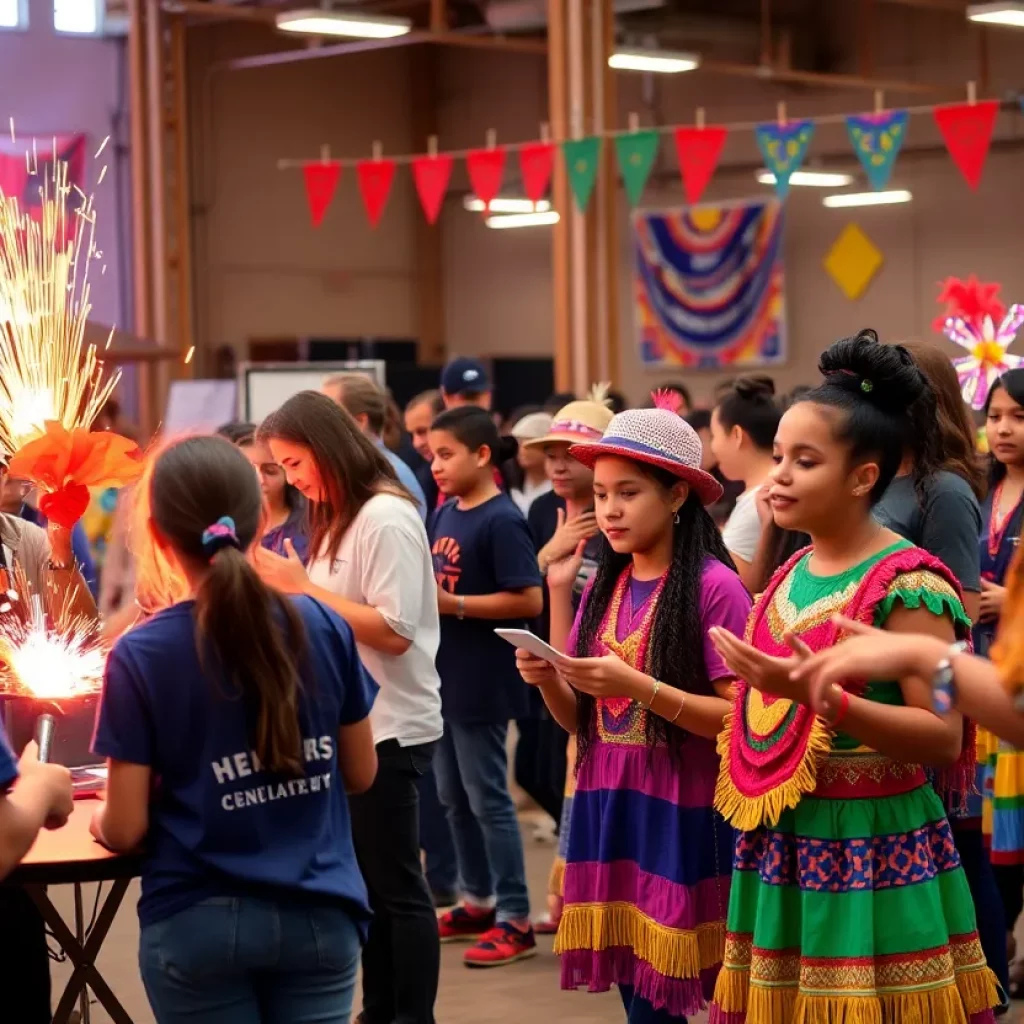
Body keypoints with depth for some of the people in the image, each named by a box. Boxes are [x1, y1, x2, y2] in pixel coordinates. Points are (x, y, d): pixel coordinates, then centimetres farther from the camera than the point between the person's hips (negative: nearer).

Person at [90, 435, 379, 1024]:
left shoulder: (141, 655, -12)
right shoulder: (325, 628, -4)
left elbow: (124, 830, -10)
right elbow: (361, 774, 7)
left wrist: (99, 819, 12)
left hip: (198, 924, -2)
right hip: (318, 915, 2)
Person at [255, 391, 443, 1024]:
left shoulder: (387, 518, -15)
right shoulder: (340, 519, 13)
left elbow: (396, 631, -22)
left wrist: (301, 585, -19)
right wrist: (284, 590, 1)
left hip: (390, 727, -9)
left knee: (397, 885, -2)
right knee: (368, 881, 14)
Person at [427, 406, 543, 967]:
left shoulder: (502, 521, -16)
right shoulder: (443, 514, 8)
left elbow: (529, 600, -22)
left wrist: (453, 605, -22)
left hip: (482, 682, -9)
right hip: (443, 675, 9)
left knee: (487, 798, -2)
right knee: (454, 797, 16)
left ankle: (515, 919, 7)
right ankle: (478, 901, 29)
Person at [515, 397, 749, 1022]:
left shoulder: (714, 587, -11)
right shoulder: (604, 587, 9)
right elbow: (580, 720, 12)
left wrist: (638, 687, -22)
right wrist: (547, 679, -8)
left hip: (681, 818, -6)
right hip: (607, 809, 6)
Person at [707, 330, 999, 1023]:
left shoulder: (907, 583, -13)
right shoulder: (791, 575, 9)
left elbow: (944, 736, -19)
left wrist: (818, 694, -26)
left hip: (872, 852, -7)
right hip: (784, 848, 7)